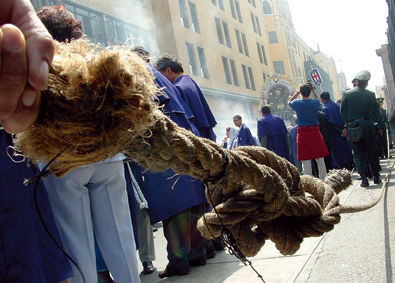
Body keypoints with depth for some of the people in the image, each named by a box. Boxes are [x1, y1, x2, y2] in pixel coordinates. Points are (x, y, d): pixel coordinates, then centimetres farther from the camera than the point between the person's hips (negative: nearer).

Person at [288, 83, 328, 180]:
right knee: (320, 159, 10)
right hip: (315, 132, 2)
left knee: (306, 161, -2)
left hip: (303, 133, -2)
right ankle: (322, 181, 18)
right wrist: (314, 91, 30)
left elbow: (289, 101, 20)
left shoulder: (297, 103, -4)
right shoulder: (315, 102, 1)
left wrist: (298, 92, 21)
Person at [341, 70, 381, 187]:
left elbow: (342, 111, 1)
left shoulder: (347, 94, -2)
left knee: (358, 153, 5)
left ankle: (364, 178, 2)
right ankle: (376, 176, 18)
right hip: (367, 125, 1)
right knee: (371, 151, 12)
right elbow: (376, 110, 4)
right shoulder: (370, 94, 0)